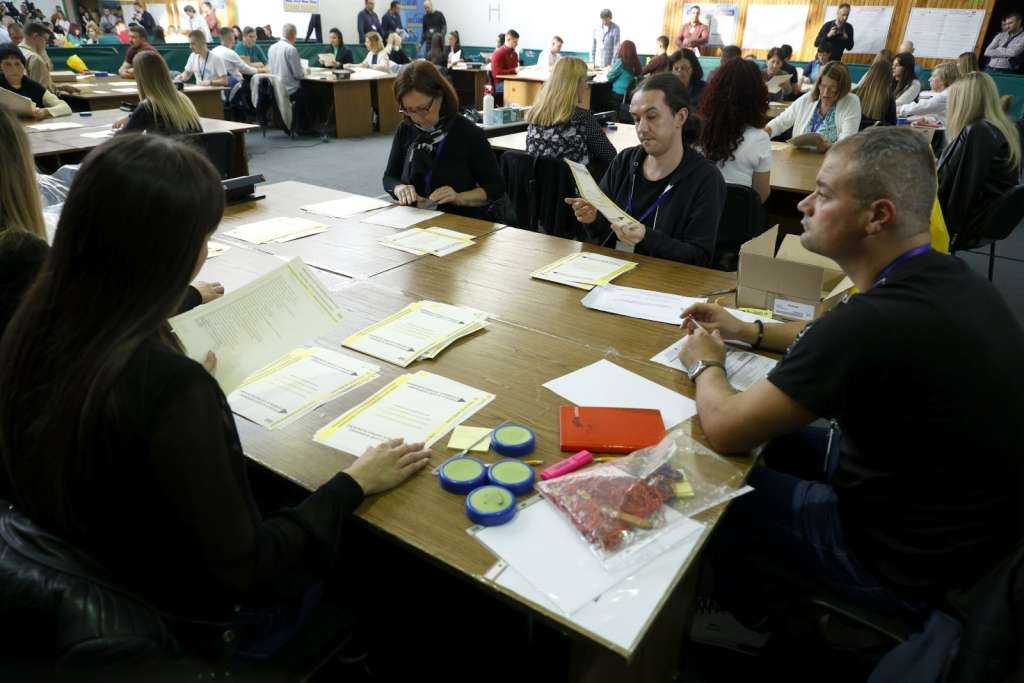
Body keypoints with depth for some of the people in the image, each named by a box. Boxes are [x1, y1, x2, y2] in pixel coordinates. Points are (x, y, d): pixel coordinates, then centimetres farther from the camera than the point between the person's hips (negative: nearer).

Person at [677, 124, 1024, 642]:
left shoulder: (876, 318, -35)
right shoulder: (946, 278, -5)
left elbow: (724, 429, -28)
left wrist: (705, 365, -7)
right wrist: (748, 331, 8)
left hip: (908, 564, -8)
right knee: (769, 440, 19)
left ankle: (755, 622, 38)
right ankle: (778, 593, 40)